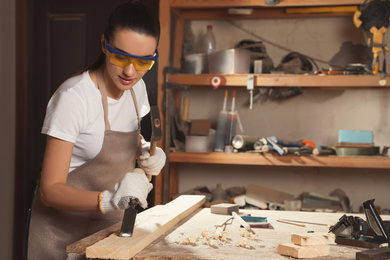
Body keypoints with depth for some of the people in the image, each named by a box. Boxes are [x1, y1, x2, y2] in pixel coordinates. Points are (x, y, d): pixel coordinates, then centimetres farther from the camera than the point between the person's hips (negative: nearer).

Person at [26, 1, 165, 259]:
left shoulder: (137, 87, -4)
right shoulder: (73, 97, -25)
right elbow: (50, 190, -26)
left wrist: (145, 151, -5)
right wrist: (109, 199, -41)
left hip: (110, 223, 6)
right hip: (63, 226, -6)